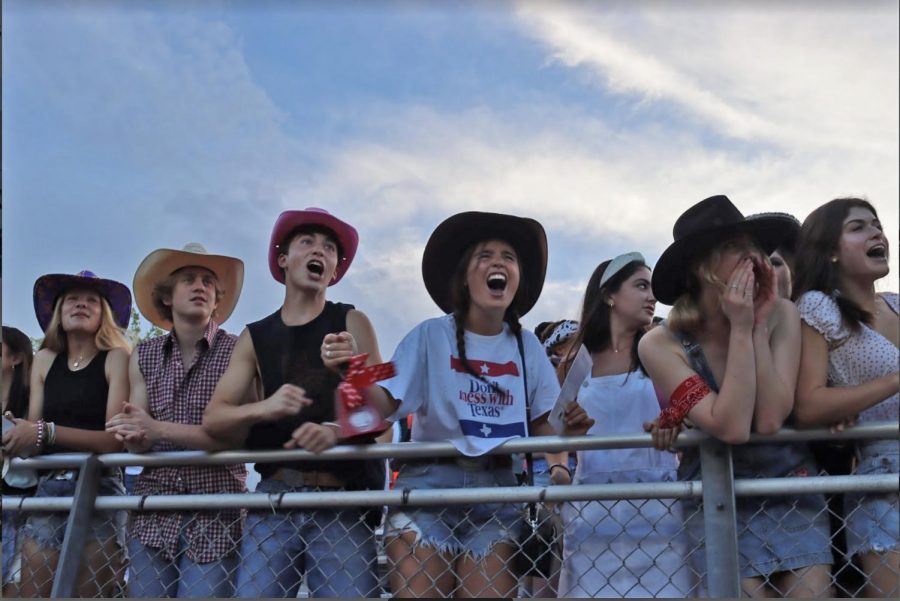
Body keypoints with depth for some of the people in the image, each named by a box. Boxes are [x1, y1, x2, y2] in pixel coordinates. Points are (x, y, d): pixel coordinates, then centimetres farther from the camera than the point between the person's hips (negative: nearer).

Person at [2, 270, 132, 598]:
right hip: (47, 490, 4)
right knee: (33, 595, 3)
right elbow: (33, 437, 6)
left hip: (98, 491, -4)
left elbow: (115, 439, -12)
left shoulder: (117, 358, -3)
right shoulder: (44, 360, 10)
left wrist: (47, 432, -20)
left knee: (89, 595, 2)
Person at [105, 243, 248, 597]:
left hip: (215, 518, -3)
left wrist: (158, 429, -18)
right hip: (152, 515, 3)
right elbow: (139, 441, 5)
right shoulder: (144, 356, 9)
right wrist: (135, 438, -18)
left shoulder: (237, 352, -5)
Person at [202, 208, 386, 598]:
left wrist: (336, 432, -24)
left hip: (342, 501, -2)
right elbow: (213, 420, 2)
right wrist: (263, 408, -19)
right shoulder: (255, 337, 11)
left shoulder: (351, 323, 6)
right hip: (273, 497, 2)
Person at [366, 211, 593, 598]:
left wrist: (568, 427, -10)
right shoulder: (432, 334, -2)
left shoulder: (526, 345, 8)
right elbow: (388, 400, -10)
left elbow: (540, 423, 11)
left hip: (497, 492, 3)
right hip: (429, 485, -2)